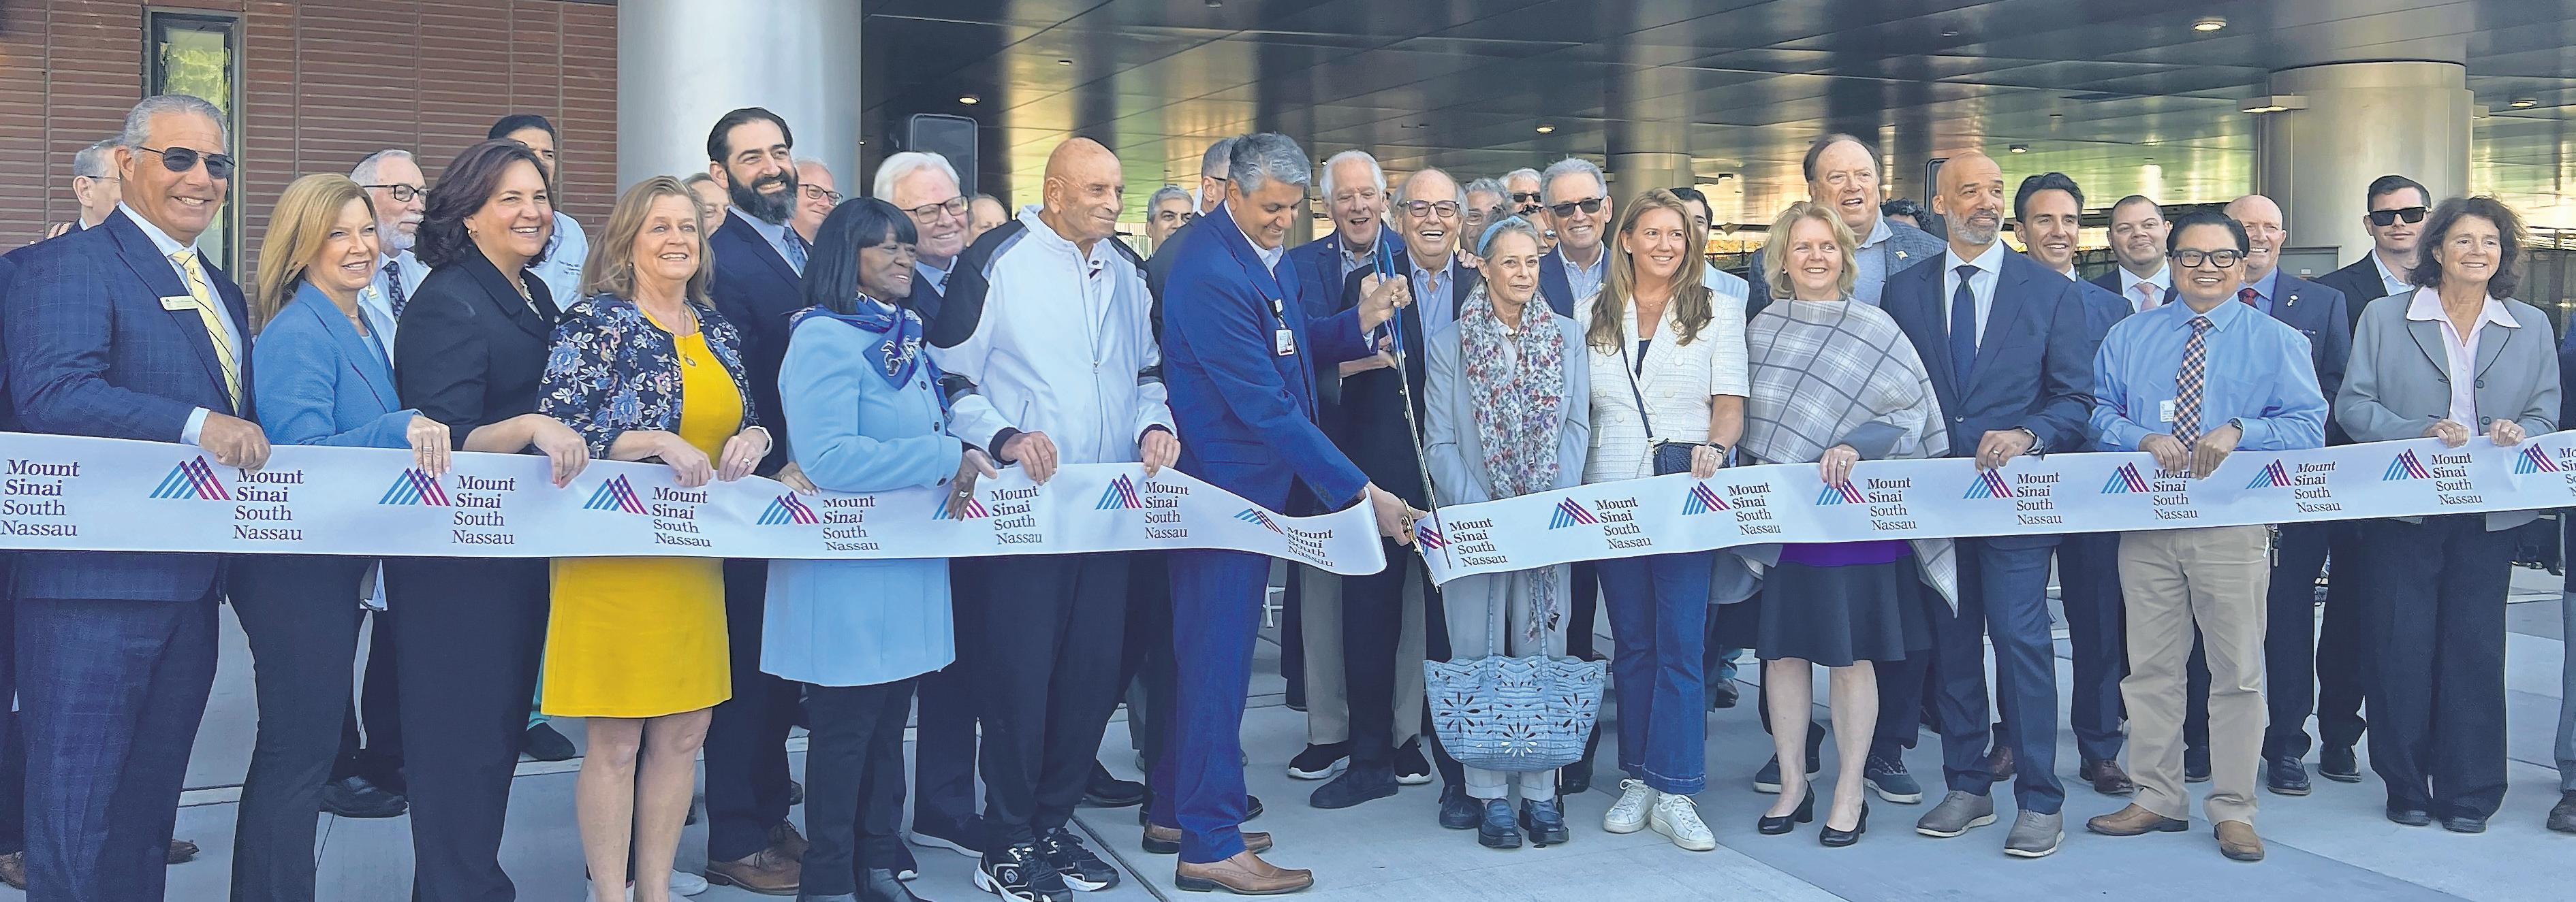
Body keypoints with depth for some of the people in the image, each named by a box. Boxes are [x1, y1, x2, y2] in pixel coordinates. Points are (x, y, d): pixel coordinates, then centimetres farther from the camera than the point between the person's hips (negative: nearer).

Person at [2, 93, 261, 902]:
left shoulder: (222, 292, 20)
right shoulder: (67, 266, -7)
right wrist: (194, 425, -31)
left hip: (192, 586, 8)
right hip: (96, 583, -8)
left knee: (148, 805, 17)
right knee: (76, 807, -1)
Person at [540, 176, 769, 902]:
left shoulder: (717, 330, 12)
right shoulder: (595, 321, -6)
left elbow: (743, 423, 19)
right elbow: (555, 432, -14)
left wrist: (753, 438, -5)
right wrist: (659, 442, -23)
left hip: (694, 560, 6)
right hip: (616, 556, -6)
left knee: (683, 733, 10)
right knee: (616, 741, 0)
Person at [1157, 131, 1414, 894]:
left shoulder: (1266, 252, 9)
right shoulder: (1211, 272, -23)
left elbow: (1286, 345, 20)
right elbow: (1266, 403, -26)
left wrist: (1357, 322, -1)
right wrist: (1360, 493, -26)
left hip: (1252, 483, 10)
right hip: (1224, 483, -10)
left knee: (1211, 652, 17)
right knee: (1219, 657, -3)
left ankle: (1175, 810, 30)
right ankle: (1210, 845, 6)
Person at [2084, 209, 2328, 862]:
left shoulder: (2276, 341, 5)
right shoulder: (2129, 337, 11)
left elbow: (2308, 425, -2)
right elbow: (2100, 412, 7)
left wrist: (2240, 430, -19)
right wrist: (2143, 438, -12)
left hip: (2233, 522, -2)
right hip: (2146, 521, 2)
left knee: (2238, 670, 1)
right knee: (2151, 668, 7)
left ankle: (2233, 810, 11)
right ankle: (2158, 799, 19)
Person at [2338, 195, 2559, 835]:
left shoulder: (2531, 327, 12)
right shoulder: (2384, 318, 4)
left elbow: (2546, 415, 9)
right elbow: (2353, 405, -2)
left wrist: (2519, 434, -14)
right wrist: (2419, 434, -18)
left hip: (2487, 515, 2)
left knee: (2475, 648, 3)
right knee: (2400, 648, 0)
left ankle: (2469, 792, 13)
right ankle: (2406, 787, 12)